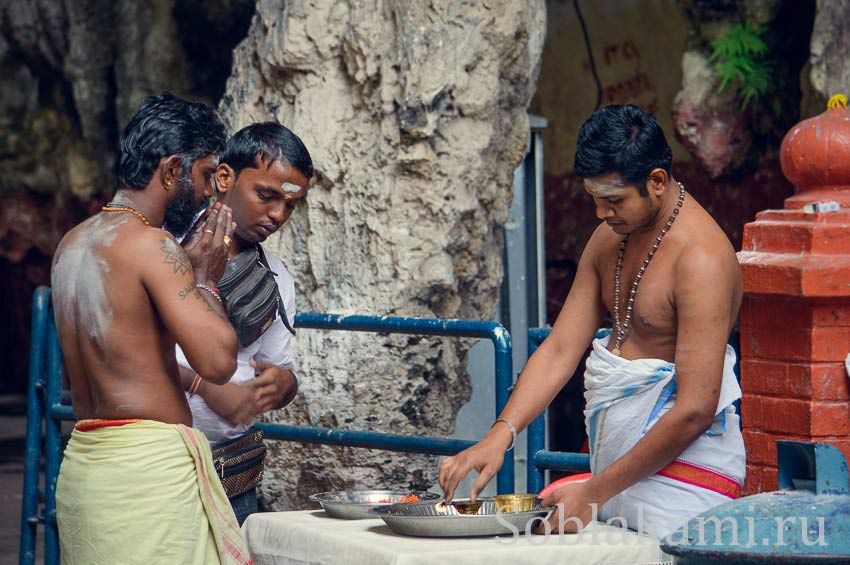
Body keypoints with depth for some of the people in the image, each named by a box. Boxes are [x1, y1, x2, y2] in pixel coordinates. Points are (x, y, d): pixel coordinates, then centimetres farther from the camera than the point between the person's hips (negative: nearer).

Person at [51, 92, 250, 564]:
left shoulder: (71, 244, 15)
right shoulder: (151, 245, -12)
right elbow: (218, 360, -18)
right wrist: (205, 279, 0)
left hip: (82, 458, 9)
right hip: (149, 464, -9)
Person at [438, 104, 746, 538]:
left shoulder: (701, 259, -18)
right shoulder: (610, 238, 9)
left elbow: (695, 410, -22)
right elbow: (559, 351, 7)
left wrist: (594, 494, -19)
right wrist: (500, 434, -9)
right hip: (616, 464, 7)